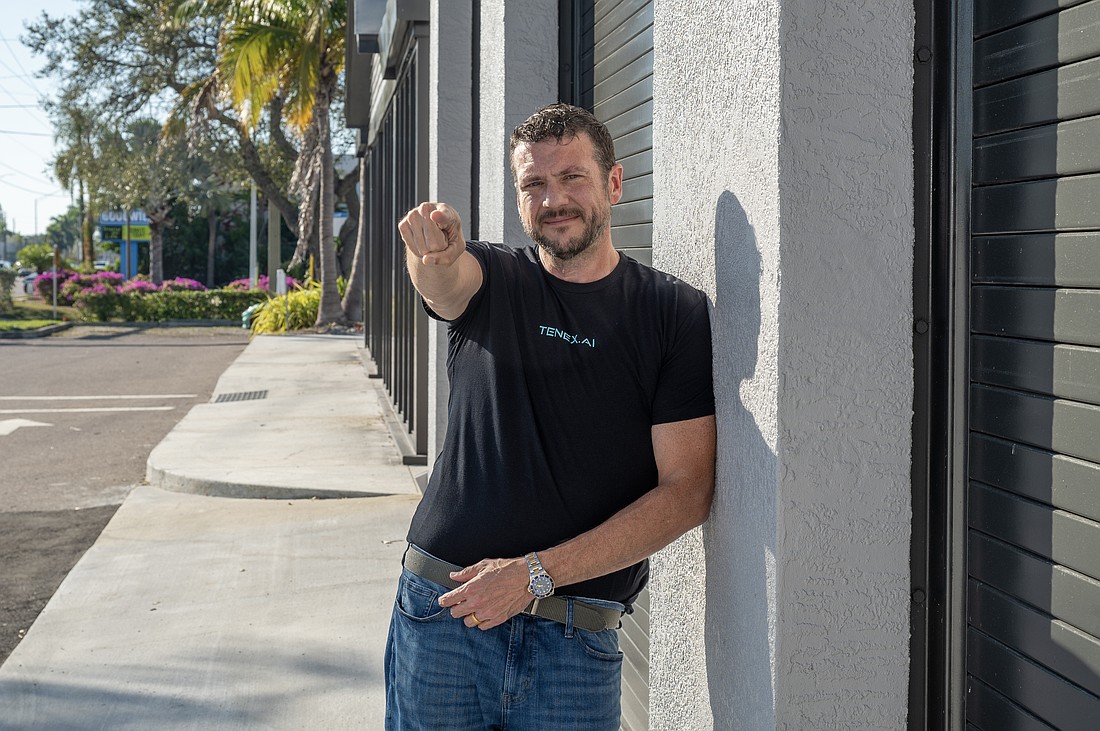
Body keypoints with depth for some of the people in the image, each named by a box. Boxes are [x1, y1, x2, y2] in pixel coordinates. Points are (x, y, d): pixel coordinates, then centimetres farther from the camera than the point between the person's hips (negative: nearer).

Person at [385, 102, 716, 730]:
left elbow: (687, 490, -7)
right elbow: (446, 281, -18)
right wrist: (433, 251, -43)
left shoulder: (677, 313, 0)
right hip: (442, 612, 1)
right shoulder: (490, 280, 6)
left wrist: (538, 572, -13)